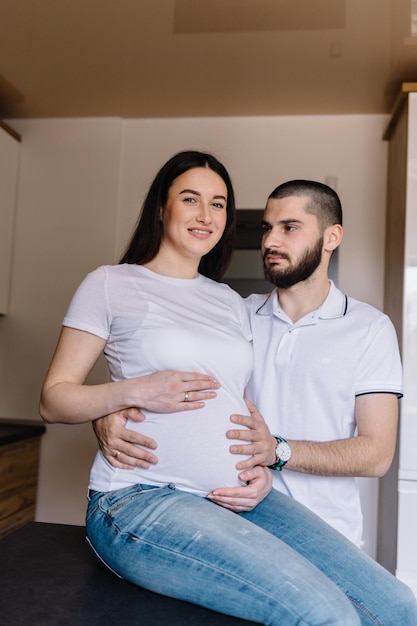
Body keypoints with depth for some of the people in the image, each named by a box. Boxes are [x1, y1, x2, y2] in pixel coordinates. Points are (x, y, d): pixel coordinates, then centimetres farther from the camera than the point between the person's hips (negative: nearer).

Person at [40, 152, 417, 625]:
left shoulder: (230, 302, 20)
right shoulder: (111, 284, 3)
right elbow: (54, 400, 2)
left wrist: (261, 461, 3)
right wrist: (134, 392, -16)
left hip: (239, 496, 6)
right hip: (141, 498, -5)